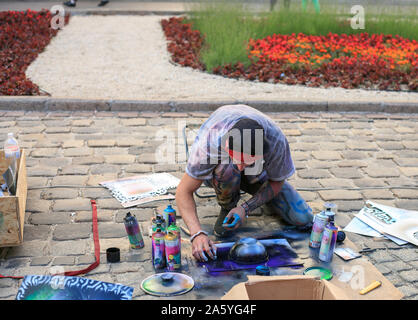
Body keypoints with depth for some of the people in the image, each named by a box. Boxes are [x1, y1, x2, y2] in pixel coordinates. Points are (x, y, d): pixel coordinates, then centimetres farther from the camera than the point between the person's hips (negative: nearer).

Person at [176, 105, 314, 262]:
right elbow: (184, 191, -34)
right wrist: (197, 234, -47)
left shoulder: (276, 142, -36)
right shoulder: (210, 142, -41)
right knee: (228, 168, -41)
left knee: (303, 219, -13)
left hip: (258, 176, 2)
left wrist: (246, 208, -30)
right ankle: (227, 206, -7)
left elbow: (277, 182, -17)